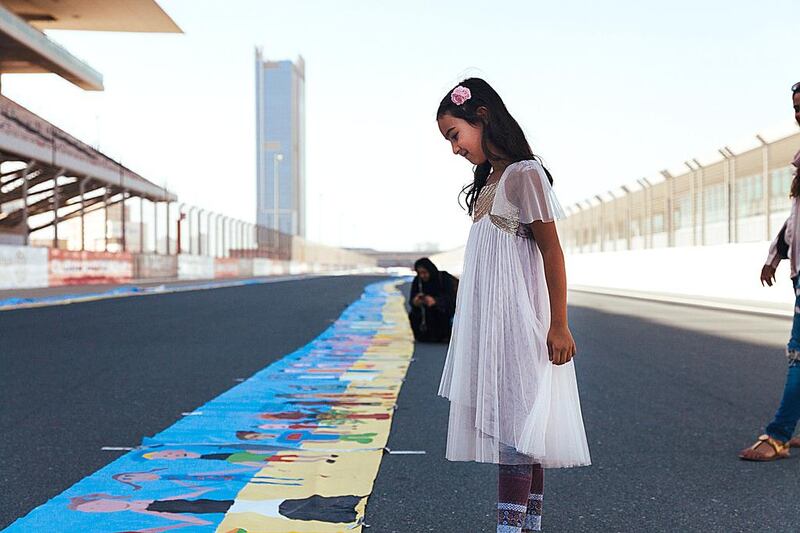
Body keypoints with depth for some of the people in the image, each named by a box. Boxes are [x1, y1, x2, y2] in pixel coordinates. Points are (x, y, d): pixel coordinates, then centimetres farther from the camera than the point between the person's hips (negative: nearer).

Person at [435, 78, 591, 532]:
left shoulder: (524, 174, -10)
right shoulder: (491, 179, 16)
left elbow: (551, 250, -13)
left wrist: (559, 325, -15)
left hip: (519, 319, -9)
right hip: (493, 320, 9)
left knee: (514, 422, -11)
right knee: (521, 428, 9)